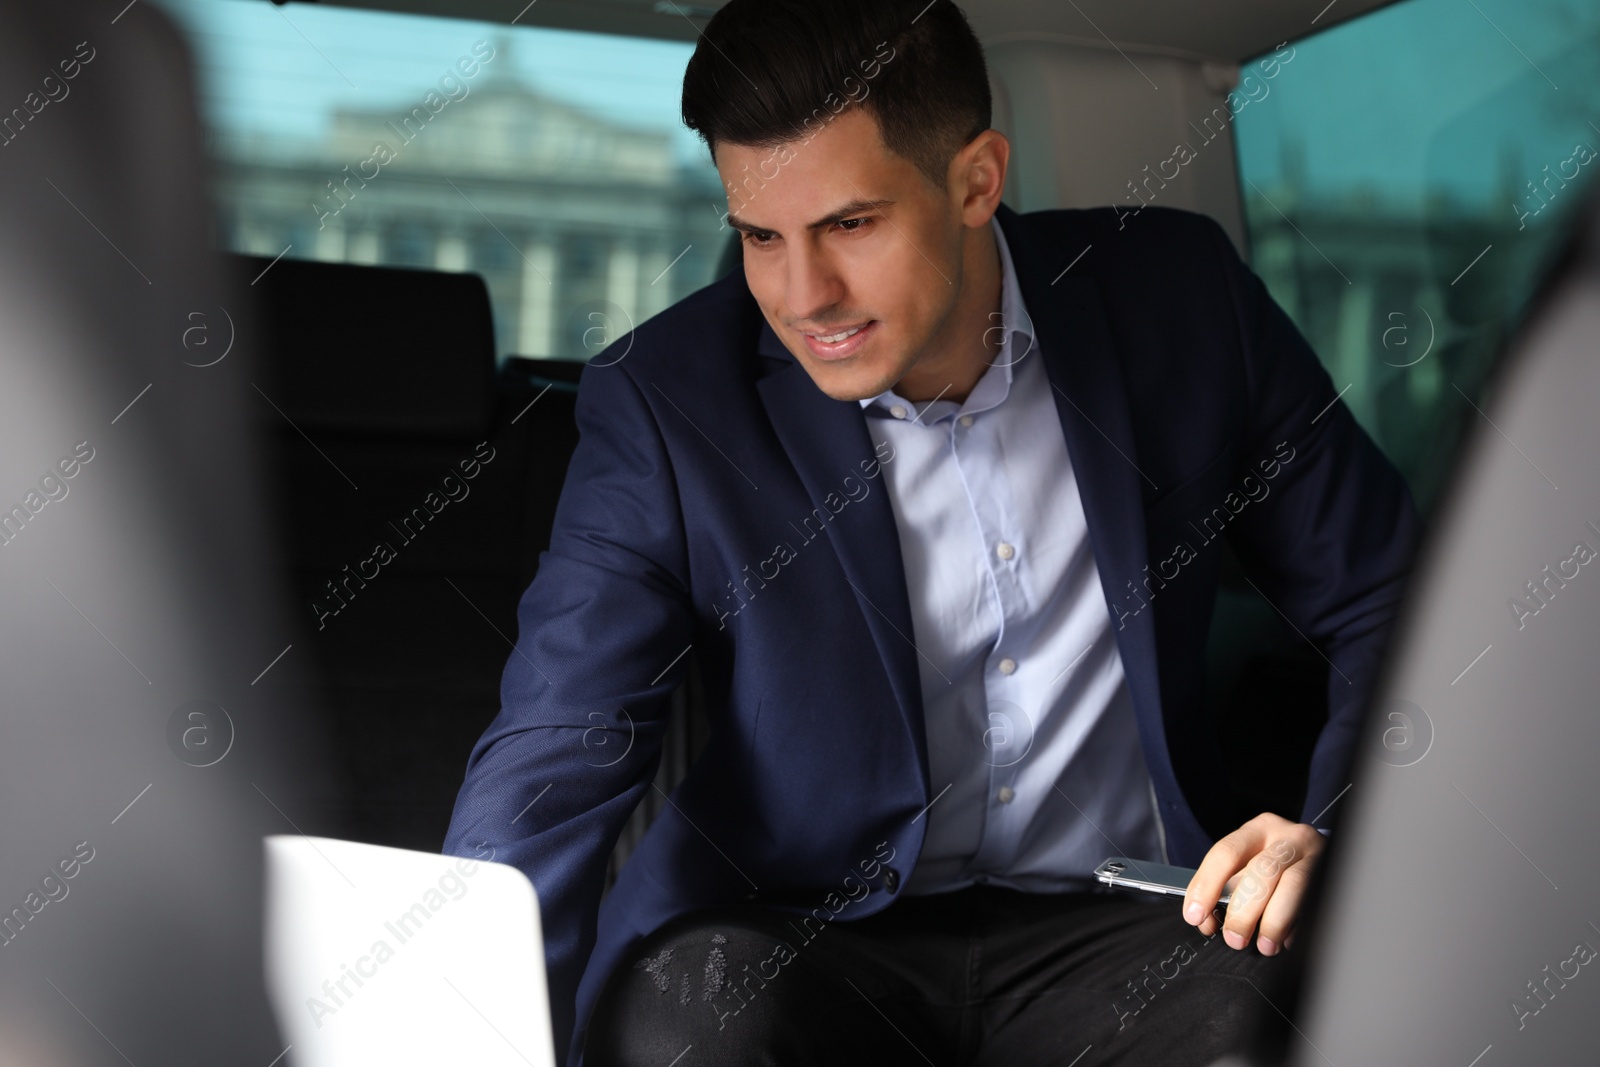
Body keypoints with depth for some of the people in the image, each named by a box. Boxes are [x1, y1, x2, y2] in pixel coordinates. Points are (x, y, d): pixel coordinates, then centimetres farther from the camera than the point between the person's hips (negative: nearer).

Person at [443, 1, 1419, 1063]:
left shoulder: (1179, 297, -2)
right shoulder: (667, 402, -8)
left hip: (1111, 926, 1)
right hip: (790, 931, -1)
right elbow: (550, 771, -12)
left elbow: (1388, 601, 7)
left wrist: (1333, 835, -10)